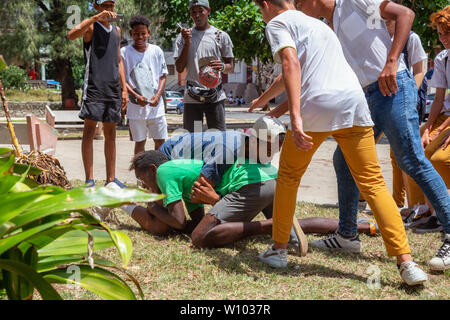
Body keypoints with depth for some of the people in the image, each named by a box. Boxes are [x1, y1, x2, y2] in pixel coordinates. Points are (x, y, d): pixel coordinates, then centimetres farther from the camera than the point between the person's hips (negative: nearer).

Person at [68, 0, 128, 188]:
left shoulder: (116, 30, 18)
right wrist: (96, 17, -31)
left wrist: (124, 89, 15)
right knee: (89, 131, -6)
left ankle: (111, 179, 14)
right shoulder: (91, 27, -1)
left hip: (113, 89, 6)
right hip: (94, 86, -6)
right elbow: (72, 35, -23)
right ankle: (89, 180, -5)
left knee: (110, 134, 9)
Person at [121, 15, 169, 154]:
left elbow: (163, 76, 8)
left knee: (161, 141, 4)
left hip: (156, 105, 2)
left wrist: (158, 96, -8)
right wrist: (136, 96, -14)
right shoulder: (124, 52, 0)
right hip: (136, 106, -2)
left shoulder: (156, 51, 6)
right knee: (140, 142, 6)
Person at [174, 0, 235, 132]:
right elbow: (179, 69, 4)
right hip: (191, 97, 1)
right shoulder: (183, 37, 9)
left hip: (215, 96, -1)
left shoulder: (221, 36, 6)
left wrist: (222, 67, -16)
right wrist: (187, 43, -6)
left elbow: (231, 67, 9)